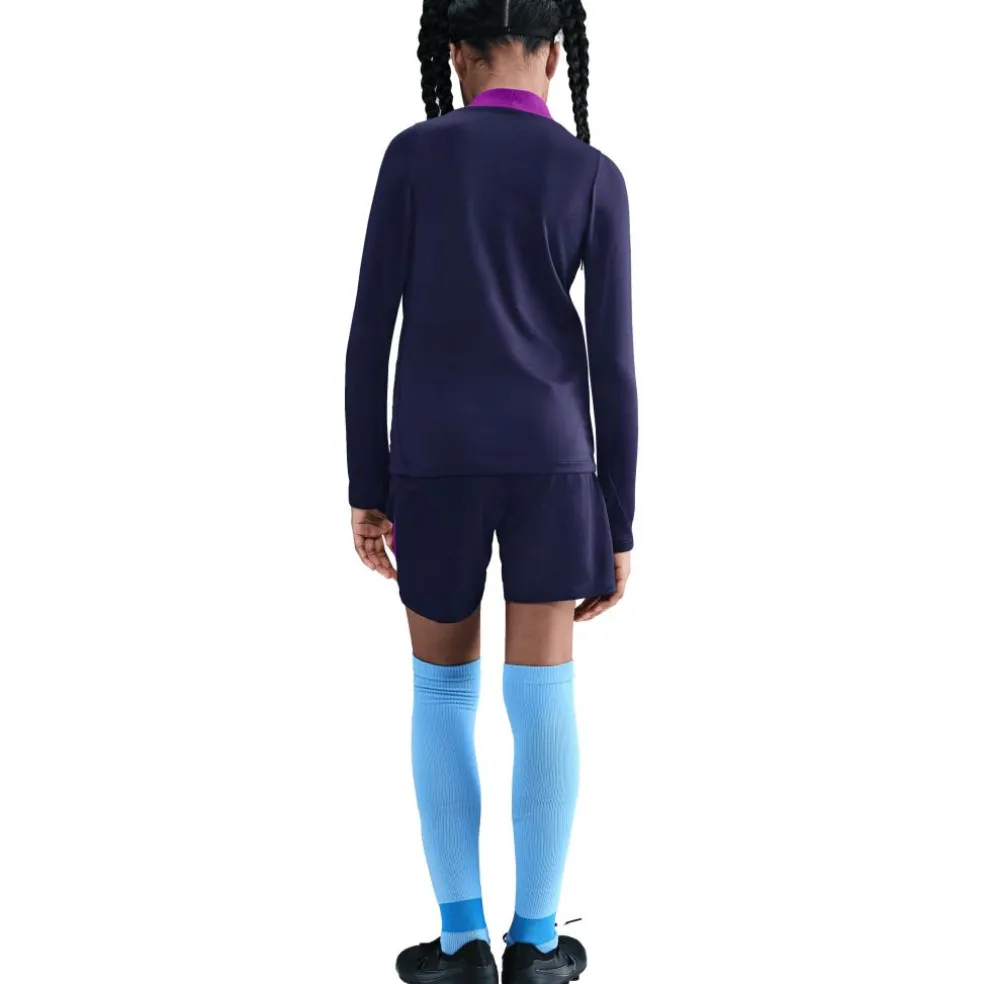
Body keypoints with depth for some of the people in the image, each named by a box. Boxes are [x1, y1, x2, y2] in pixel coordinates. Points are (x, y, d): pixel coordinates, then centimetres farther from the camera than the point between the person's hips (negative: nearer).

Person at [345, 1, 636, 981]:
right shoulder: (595, 176, 2)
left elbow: (371, 329, -2)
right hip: (548, 449, 0)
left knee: (441, 687, 13)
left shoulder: (411, 154, 2)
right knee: (541, 693, 8)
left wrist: (365, 488, 5)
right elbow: (613, 364, -2)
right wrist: (617, 530, 2)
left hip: (435, 457, 0)